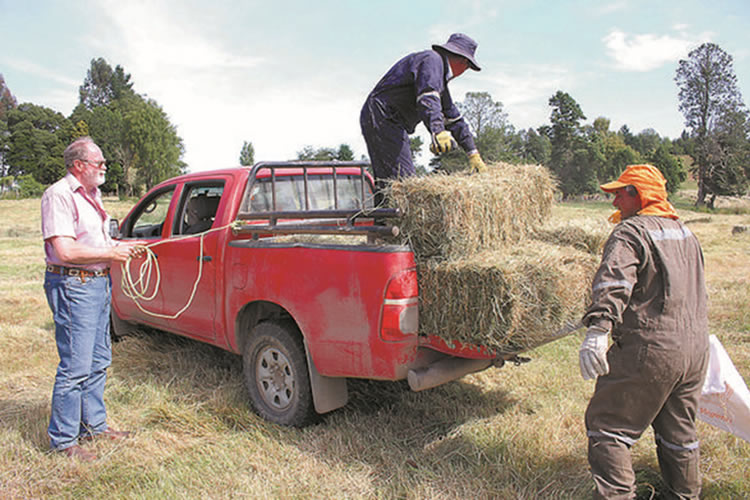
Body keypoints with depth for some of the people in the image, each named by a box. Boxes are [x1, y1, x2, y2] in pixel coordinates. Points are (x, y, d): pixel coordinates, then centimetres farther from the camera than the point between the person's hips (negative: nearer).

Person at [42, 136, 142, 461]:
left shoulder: (92, 195, 16)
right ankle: (62, 440, 9)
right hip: (73, 287, -10)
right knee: (75, 368, -5)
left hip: (99, 282, 10)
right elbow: (65, 251, -23)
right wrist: (111, 254, -14)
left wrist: (120, 248, 10)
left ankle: (93, 424, 30)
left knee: (98, 362, 16)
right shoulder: (59, 195, -13)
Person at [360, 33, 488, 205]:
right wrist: (438, 131, -43)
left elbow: (453, 117, 28)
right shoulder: (432, 60, -6)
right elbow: (427, 99, -27)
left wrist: (473, 153, 28)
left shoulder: (440, 74, 26)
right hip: (383, 119, -11)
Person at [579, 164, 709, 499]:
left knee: (607, 424, 0)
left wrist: (597, 331, -37)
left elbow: (614, 285, -28)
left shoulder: (630, 232, -11)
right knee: (679, 431, 22)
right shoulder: (686, 233, 16)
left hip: (651, 349, -9)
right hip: (696, 347, 9)